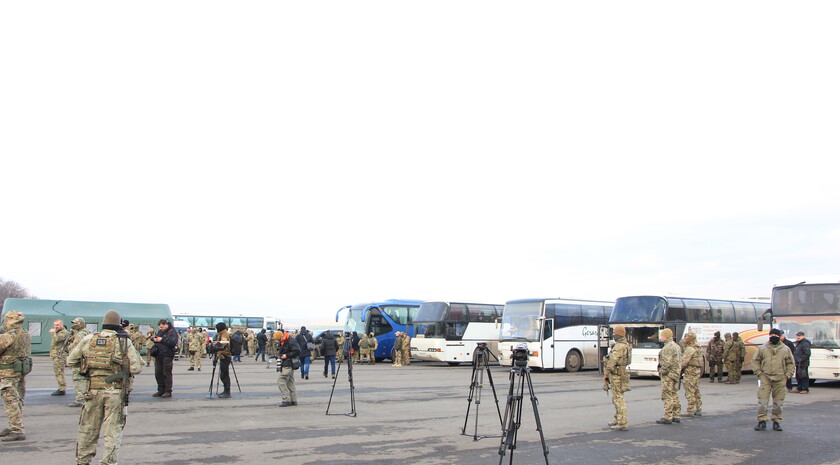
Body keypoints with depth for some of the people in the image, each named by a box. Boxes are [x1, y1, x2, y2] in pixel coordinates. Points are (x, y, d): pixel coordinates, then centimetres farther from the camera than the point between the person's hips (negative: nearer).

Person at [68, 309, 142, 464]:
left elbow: (71, 361, 10)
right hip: (115, 392, -3)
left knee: (89, 428, 16)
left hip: (93, 390, 3)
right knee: (113, 429, 6)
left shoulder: (89, 340, 2)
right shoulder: (124, 342, -5)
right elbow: (136, 367, -9)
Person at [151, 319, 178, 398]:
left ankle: (168, 391, 0)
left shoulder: (172, 332, -8)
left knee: (166, 373, -5)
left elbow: (173, 343, -20)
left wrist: (162, 340, -19)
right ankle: (161, 390, 19)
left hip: (167, 355, -8)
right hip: (158, 355, 8)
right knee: (158, 373, 9)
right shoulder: (160, 331, 15)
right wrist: (154, 339, 3)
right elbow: (156, 337, 27)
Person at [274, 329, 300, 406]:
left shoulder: (291, 341, -17)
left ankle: (286, 400, -10)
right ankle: (293, 400, 16)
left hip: (288, 365, -10)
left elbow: (297, 351, -21)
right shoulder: (281, 342, 12)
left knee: (281, 381, -12)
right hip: (285, 364, 10)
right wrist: (279, 354, 8)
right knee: (290, 382, 11)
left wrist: (287, 355, -20)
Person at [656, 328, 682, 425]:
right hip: (675, 374, 10)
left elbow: (667, 362, -24)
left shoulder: (668, 347, -17)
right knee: (673, 395, 16)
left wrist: (662, 371, -13)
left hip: (668, 374, -10)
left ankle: (668, 417, -8)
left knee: (667, 396, -8)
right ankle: (676, 416, 21)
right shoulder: (676, 346, 16)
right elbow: (680, 360, 20)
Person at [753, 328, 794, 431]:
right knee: (762, 400, -5)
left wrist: (787, 375, 3)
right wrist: (759, 373, 2)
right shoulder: (762, 348, 5)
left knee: (778, 402, 6)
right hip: (765, 378, -1)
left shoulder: (785, 349, 7)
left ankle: (777, 421, 18)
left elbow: (790, 363, 13)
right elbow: (755, 361, 11)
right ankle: (762, 421, 1)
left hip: (780, 380, 1)